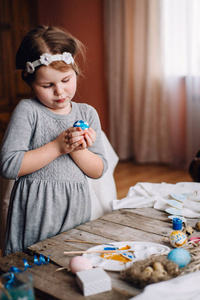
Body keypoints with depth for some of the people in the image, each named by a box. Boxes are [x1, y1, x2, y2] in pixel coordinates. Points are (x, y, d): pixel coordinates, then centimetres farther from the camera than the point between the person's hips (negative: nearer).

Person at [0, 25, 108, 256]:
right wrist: (57, 147, -17)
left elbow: (99, 170, 5)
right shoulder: (27, 111, -6)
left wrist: (78, 151, -14)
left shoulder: (88, 114, 6)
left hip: (76, 210, 4)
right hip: (36, 212, -3)